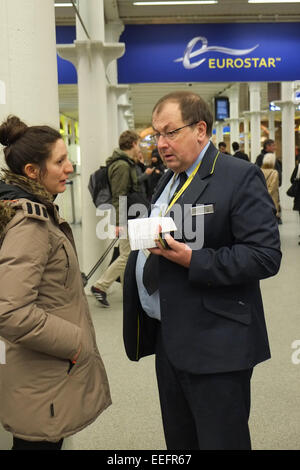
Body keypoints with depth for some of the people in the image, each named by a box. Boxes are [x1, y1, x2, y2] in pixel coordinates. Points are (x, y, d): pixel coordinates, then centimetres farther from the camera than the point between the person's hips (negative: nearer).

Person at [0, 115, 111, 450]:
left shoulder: (37, 212, 8)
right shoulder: (29, 223, -22)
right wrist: (74, 342, -20)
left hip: (49, 372, 9)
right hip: (44, 388, -9)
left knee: (45, 441, 21)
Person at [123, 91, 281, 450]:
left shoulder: (240, 177, -11)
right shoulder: (168, 180, 15)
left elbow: (265, 256, -19)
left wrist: (192, 260, -23)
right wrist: (142, 237, 1)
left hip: (214, 347, -8)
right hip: (168, 339, 8)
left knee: (220, 440, 5)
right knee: (178, 440, 20)